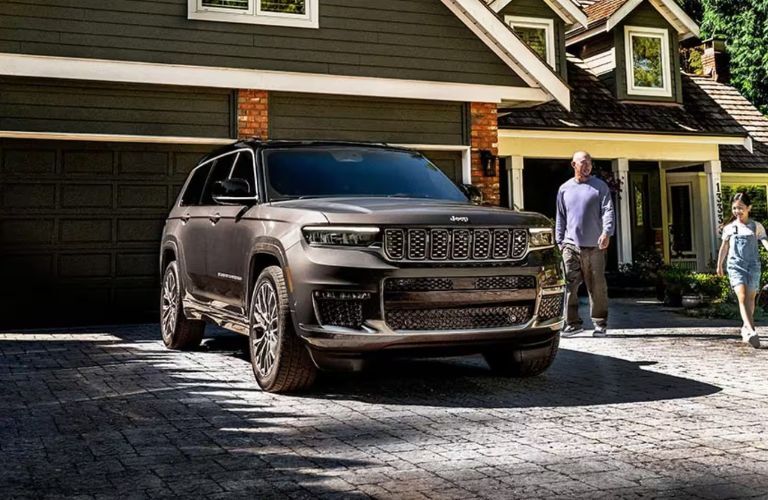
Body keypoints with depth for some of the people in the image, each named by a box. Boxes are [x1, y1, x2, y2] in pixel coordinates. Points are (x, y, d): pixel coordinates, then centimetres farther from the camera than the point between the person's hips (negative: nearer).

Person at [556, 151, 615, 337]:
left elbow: (608, 210, -5)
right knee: (569, 285, -4)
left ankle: (600, 324, 13)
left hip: (595, 246, -2)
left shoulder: (600, 186, 5)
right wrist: (559, 241, 12)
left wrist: (607, 232, -20)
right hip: (571, 245, 2)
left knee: (597, 287, 3)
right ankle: (573, 322, 4)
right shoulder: (564, 189, 14)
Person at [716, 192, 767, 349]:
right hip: (735, 266, -1)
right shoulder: (729, 227, 7)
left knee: (750, 298, 11)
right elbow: (724, 247, 19)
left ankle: (746, 327, 33)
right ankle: (751, 332, -30)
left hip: (753, 265, 1)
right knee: (742, 297, -18)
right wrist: (719, 265, 27)